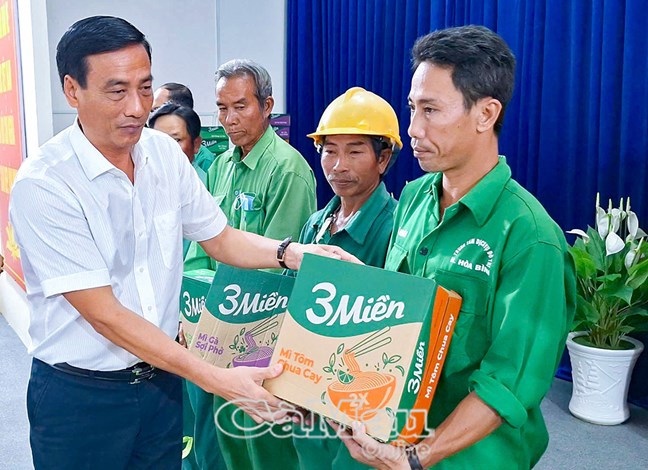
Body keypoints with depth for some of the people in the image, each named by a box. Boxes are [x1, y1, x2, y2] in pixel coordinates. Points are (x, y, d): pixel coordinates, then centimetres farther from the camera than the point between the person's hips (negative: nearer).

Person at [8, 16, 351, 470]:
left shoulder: (165, 153, -3)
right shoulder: (42, 184, -21)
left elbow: (220, 238, 7)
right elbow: (104, 314, -22)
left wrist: (289, 253, -13)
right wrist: (216, 379, -26)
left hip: (162, 377, 5)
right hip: (80, 394, -5)